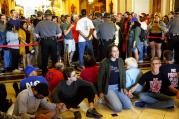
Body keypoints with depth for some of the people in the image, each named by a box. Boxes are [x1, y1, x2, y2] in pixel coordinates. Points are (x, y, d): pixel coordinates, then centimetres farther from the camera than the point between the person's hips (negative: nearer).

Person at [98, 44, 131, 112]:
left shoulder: (120, 61, 3)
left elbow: (123, 75, 11)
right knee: (118, 108, -19)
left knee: (128, 105, -7)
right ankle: (106, 99, 8)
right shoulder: (104, 62, -13)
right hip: (108, 87, -5)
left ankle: (114, 99, 16)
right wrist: (100, 92, -7)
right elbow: (100, 78, -7)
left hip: (118, 87, 5)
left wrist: (124, 88, 4)